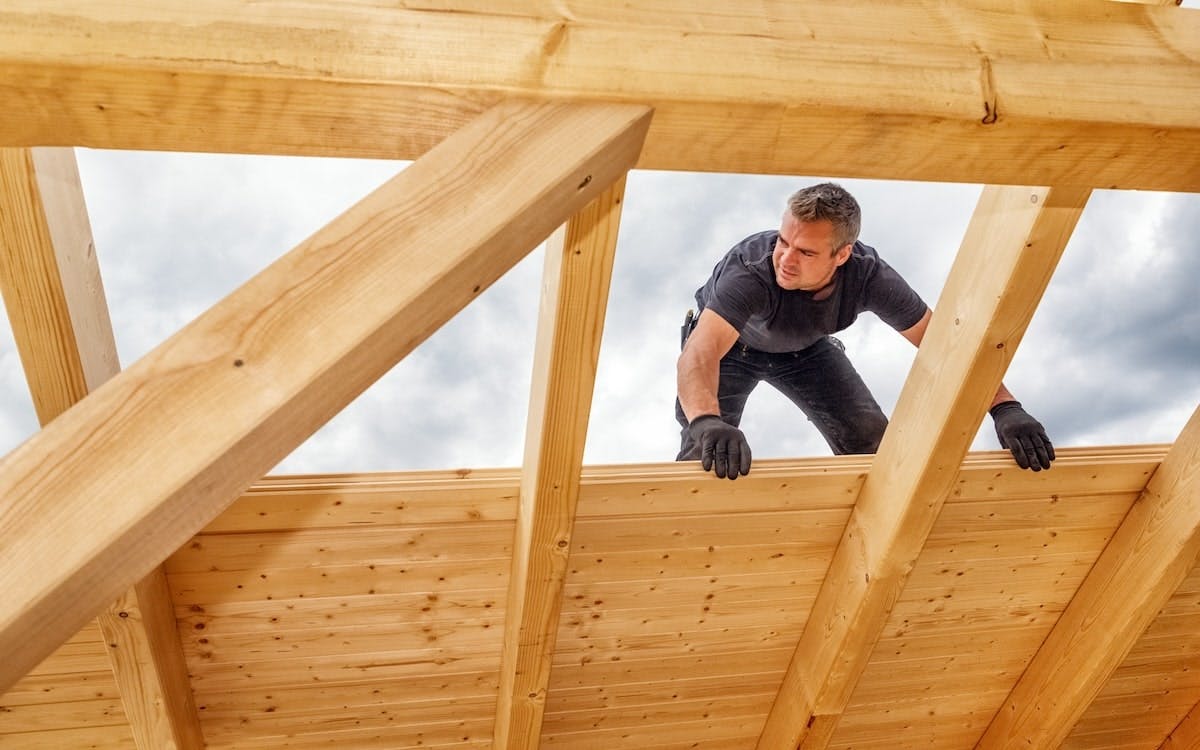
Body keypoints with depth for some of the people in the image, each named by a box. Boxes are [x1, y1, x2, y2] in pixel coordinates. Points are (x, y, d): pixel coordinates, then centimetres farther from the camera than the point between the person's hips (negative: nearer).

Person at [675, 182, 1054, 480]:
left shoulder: (869, 276, -32)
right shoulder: (750, 270, -44)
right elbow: (699, 355, -57)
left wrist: (1005, 408, -37)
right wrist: (708, 422, -78)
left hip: (804, 347, 4)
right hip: (731, 345, -3)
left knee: (871, 442, -7)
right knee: (706, 453, -22)